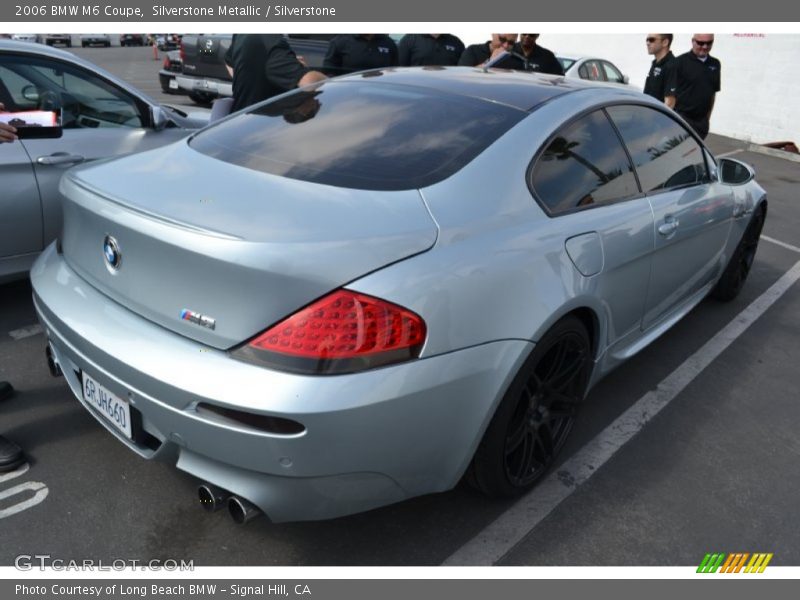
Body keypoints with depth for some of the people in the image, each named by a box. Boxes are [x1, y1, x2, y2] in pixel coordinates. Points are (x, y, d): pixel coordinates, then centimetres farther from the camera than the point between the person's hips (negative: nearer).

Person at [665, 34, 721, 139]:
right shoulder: (680, 62, -7)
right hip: (681, 119, -6)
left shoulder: (715, 65, 11)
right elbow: (670, 94, -10)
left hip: (701, 122, 6)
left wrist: (708, 117, 18)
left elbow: (713, 93, 19)